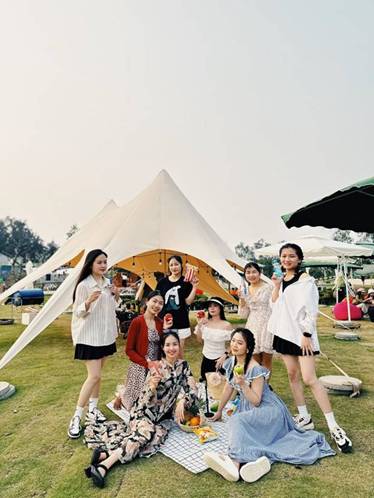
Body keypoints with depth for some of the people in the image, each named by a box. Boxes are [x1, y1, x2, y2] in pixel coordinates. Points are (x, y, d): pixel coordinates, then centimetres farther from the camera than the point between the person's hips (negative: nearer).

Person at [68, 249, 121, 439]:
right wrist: (89, 301, -32)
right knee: (94, 376, -9)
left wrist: (116, 297, -4)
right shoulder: (83, 285, -14)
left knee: (97, 374, 16)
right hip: (89, 336, -6)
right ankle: (76, 417, 5)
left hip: (106, 334, 6)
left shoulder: (108, 283, 5)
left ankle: (93, 407, 31)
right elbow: (77, 312, -13)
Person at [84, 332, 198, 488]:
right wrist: (152, 386, -33)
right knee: (146, 430, -33)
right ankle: (104, 465, -34)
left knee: (157, 435, -26)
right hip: (144, 411, -3)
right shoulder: (156, 367, -10)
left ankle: (105, 455, -30)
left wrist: (182, 402, -22)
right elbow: (148, 400, -12)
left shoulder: (183, 366, 0)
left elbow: (192, 390, -2)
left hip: (163, 416, 4)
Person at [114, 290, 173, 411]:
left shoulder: (160, 322, 2)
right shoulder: (137, 322, -13)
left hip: (155, 367, 5)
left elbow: (162, 346, 2)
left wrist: (165, 330, -9)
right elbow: (129, 350, -11)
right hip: (139, 368, -5)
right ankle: (122, 394, 35)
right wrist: (146, 363, -17)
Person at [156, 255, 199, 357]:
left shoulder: (186, 282, -2)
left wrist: (194, 287, -18)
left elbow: (188, 302, -8)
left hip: (181, 321, -1)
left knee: (180, 348, 6)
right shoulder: (162, 282, 3)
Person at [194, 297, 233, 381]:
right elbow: (200, 340, 4)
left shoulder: (226, 325, -17)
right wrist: (199, 325, -8)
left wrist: (224, 356, -17)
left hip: (219, 359, -4)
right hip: (206, 359, 4)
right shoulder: (205, 323, -5)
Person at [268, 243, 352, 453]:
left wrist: (307, 335, -16)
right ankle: (305, 418, 24)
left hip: (301, 334, -6)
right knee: (293, 375, 11)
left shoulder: (305, 279, -8)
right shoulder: (281, 279, 9)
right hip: (284, 333, 6)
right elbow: (274, 304, 9)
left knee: (309, 379, -11)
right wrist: (276, 285, -4)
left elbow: (311, 309, -12)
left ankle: (334, 426, -2)